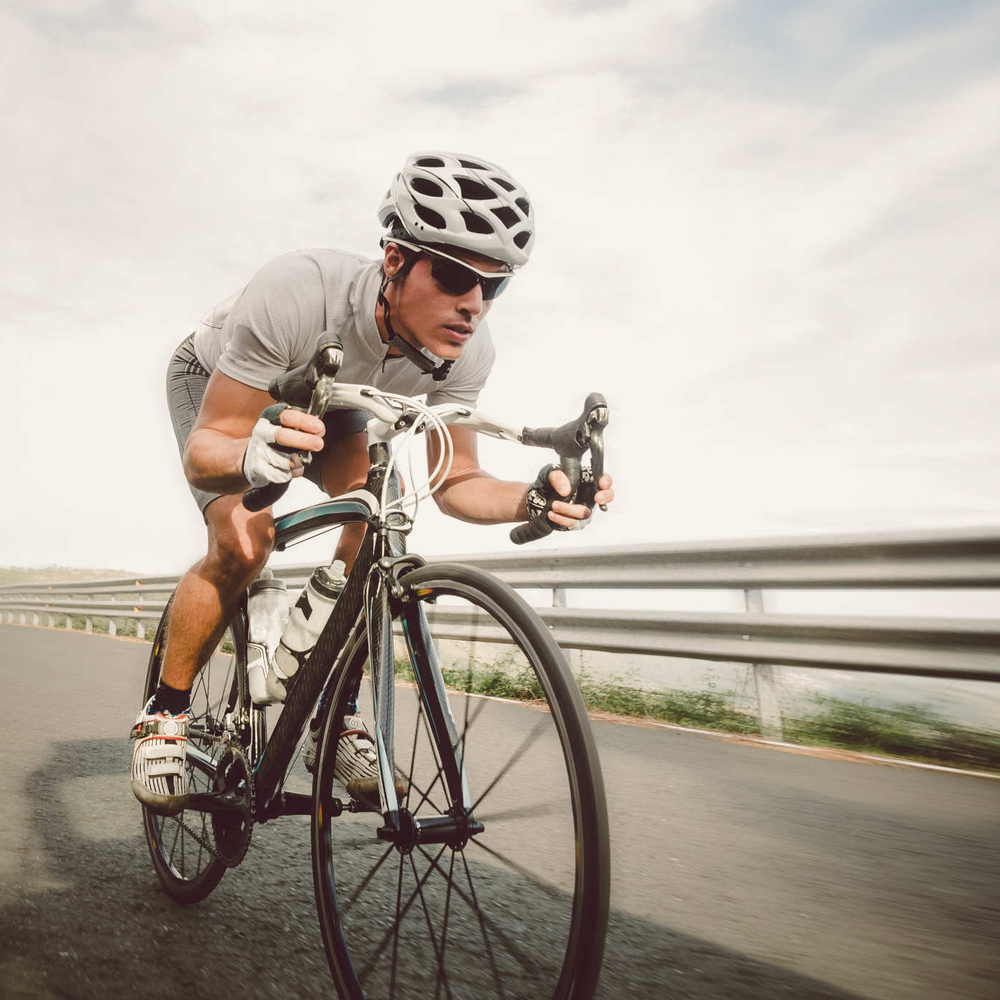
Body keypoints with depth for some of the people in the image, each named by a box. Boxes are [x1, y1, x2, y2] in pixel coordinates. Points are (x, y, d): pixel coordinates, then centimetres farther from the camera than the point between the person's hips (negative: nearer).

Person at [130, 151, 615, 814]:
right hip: (213, 381, -3)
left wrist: (535, 500, -40)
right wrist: (251, 458, -60)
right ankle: (166, 710, 2)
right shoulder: (296, 294, -41)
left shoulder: (468, 350, -28)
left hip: (318, 397, 4)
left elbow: (454, 483, -20)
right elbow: (202, 452, -36)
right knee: (244, 542, -25)